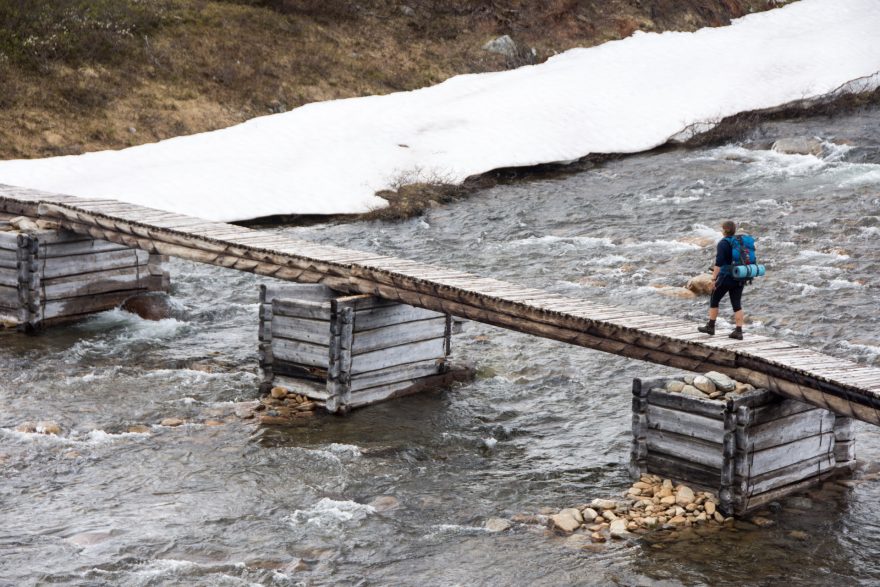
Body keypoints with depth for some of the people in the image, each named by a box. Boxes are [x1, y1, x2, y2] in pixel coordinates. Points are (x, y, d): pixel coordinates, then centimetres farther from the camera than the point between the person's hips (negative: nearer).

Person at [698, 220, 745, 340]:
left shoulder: (722, 243, -15)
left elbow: (718, 263, -20)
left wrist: (714, 279, -17)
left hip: (726, 278, -6)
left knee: (714, 300, 12)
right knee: (737, 304, 7)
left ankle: (710, 327, 20)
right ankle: (738, 332, 2)